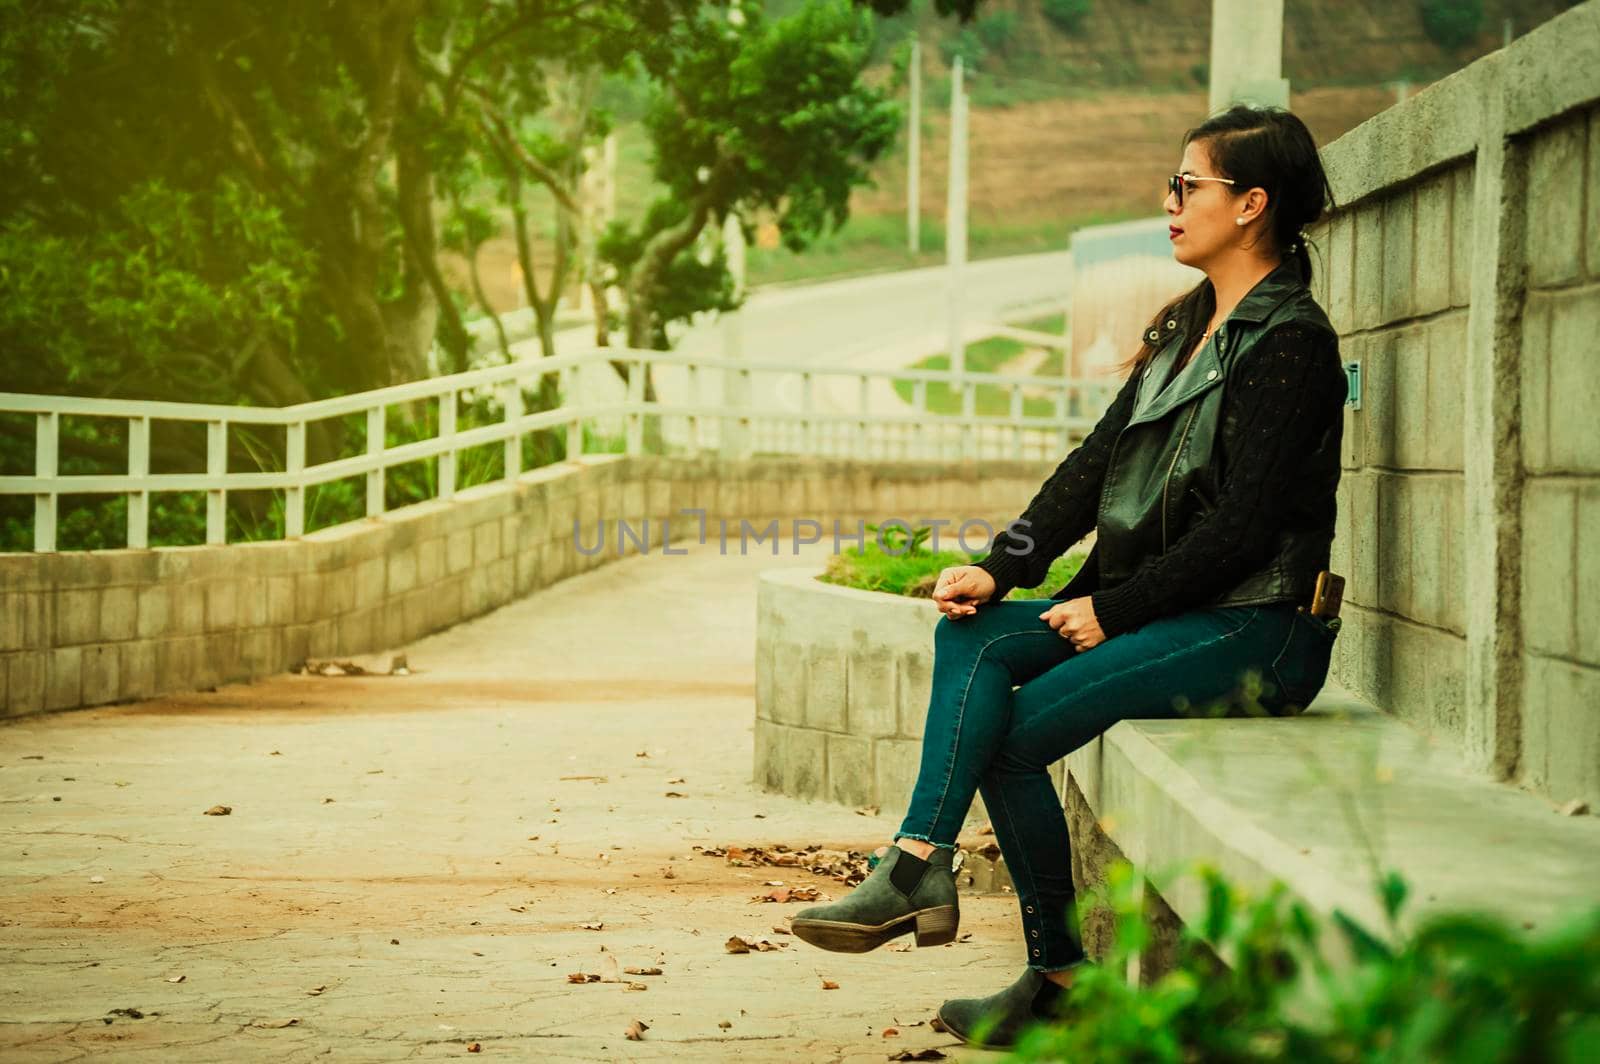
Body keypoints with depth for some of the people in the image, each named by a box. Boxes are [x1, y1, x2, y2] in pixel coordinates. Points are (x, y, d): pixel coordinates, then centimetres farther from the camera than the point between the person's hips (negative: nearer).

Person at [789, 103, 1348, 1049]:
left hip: (1254, 632, -8)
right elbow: (1101, 460, 12)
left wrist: (1114, 609, -14)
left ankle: (1061, 975, -9)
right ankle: (918, 863, -18)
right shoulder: (1189, 326, 17)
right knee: (973, 636, -12)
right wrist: (1001, 568, 0)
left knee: (1014, 733, -18)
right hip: (1162, 610, 8)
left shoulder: (1289, 343, -12)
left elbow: (1242, 525, -18)